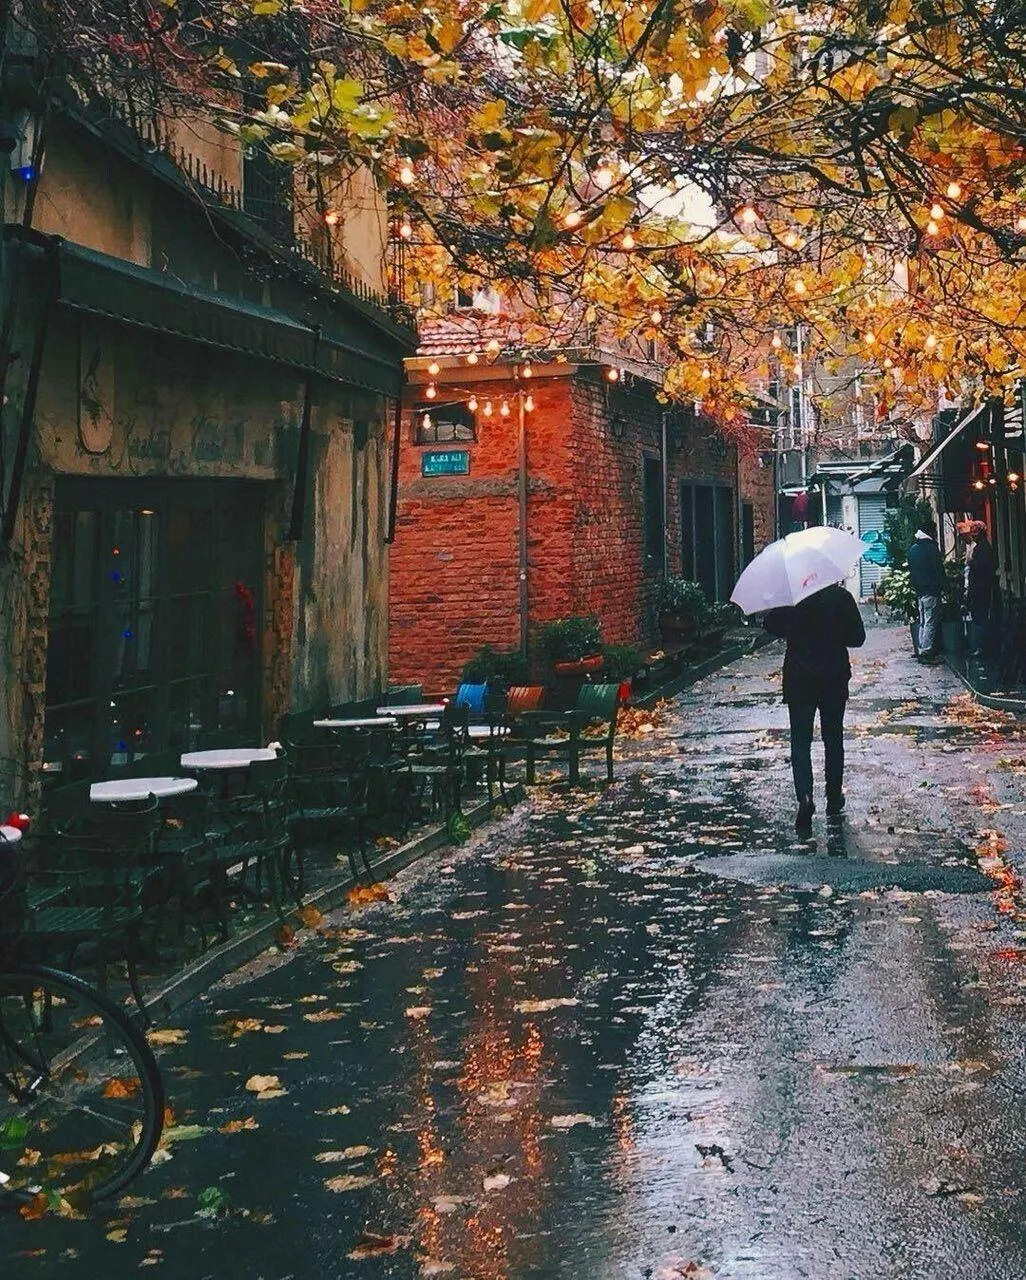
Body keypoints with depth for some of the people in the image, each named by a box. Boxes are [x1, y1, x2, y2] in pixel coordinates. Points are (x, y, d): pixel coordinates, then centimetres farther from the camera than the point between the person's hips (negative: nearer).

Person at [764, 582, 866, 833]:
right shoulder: (842, 597, -7)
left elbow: (770, 624, -1)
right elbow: (858, 638, -3)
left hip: (799, 679, -1)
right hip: (834, 679, 1)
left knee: (800, 741, 2)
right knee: (833, 739, 16)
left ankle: (805, 796, -18)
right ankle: (834, 798, 25)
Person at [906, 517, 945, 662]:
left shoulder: (912, 549, 11)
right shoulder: (931, 547, -13)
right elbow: (938, 569, -12)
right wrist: (943, 587, -5)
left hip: (918, 590, 8)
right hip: (931, 590, -8)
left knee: (923, 622, 13)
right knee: (931, 622, -6)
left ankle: (922, 651, 14)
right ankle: (927, 653, -8)